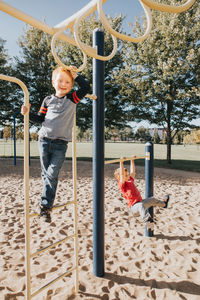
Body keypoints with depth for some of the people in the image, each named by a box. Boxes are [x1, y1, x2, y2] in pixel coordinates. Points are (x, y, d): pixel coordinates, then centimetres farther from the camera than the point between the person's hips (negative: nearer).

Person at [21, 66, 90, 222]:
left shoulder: (72, 98, 7)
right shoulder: (48, 100, 11)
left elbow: (86, 87, -1)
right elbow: (40, 118, 14)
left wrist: (75, 75, 4)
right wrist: (28, 113, -1)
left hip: (61, 144, -2)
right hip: (44, 140, 3)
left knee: (52, 175, -7)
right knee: (46, 174, 8)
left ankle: (46, 206, 1)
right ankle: (48, 202, 22)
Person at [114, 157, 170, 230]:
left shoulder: (130, 180, 11)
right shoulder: (122, 184, -14)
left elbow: (132, 171, 20)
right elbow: (122, 174, -31)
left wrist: (132, 160, 19)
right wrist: (121, 162, -36)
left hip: (141, 201, 9)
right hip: (134, 207, -9)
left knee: (152, 199, 28)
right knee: (141, 206, -43)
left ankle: (164, 204, 58)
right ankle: (148, 221, -69)